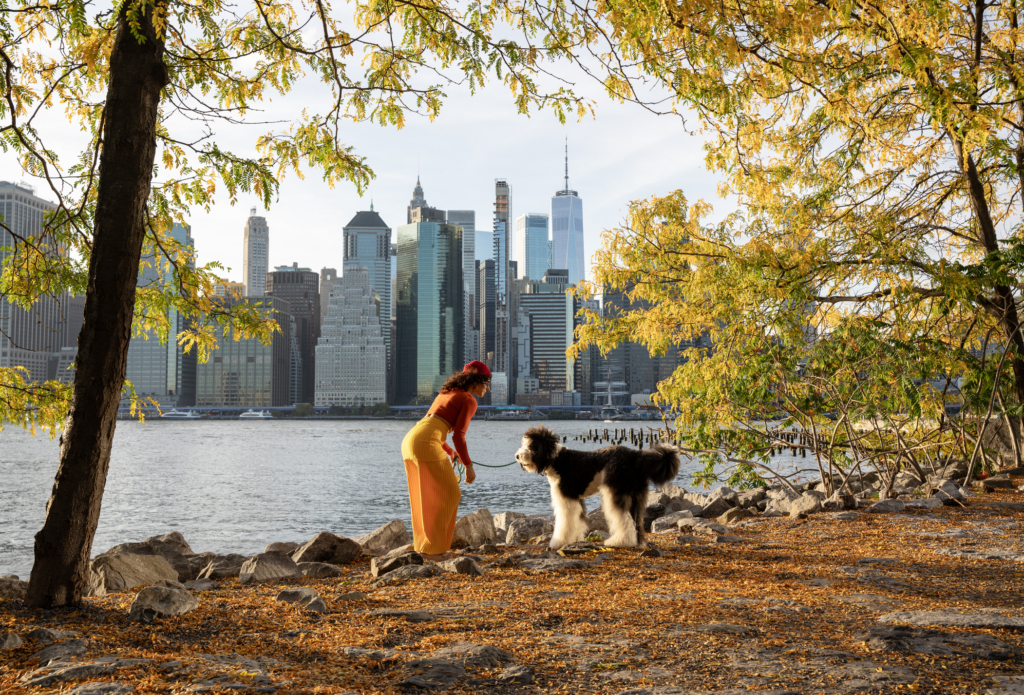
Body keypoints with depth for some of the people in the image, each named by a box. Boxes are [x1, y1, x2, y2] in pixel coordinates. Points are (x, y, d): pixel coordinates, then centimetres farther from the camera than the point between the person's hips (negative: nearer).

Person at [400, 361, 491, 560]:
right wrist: (469, 466, 2)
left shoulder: (447, 393, 27)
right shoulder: (470, 401, 1)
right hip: (426, 444, -8)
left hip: (410, 441, 9)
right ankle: (432, 548, 3)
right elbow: (458, 436, -7)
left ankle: (424, 545, 22)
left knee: (427, 497, 19)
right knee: (447, 495, 2)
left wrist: (449, 452, 37)